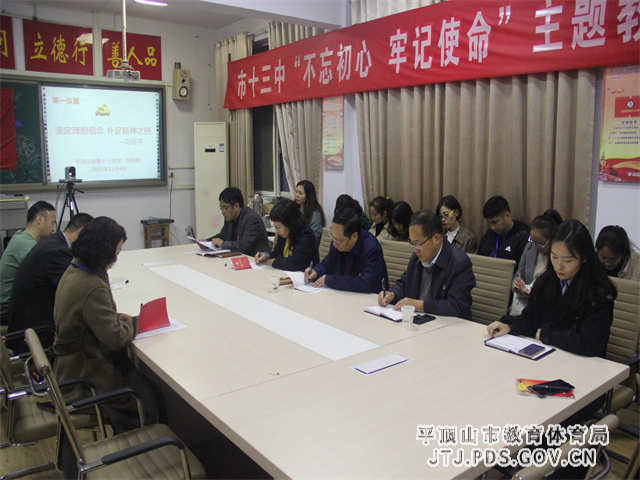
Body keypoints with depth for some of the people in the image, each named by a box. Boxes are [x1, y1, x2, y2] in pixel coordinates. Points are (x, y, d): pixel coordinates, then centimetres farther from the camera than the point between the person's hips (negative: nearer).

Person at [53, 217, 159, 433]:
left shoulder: (73, 272, 2)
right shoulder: (93, 288, -29)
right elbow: (115, 339, -28)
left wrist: (115, 317, 1)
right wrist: (134, 323, -9)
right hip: (85, 378, -9)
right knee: (148, 403, -1)